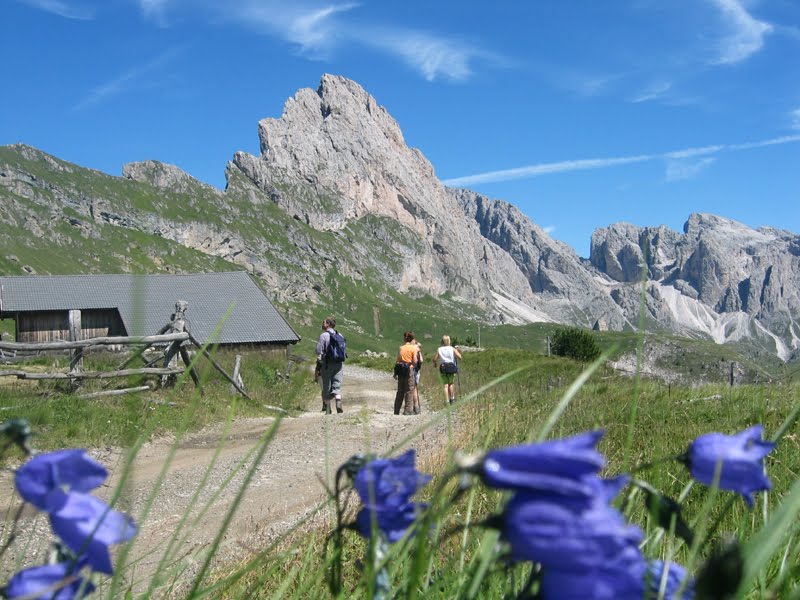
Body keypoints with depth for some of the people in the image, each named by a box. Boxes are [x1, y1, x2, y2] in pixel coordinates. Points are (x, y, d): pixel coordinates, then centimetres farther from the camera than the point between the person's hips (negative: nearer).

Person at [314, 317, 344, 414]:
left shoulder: (323, 335, -7)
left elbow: (319, 352, -7)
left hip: (327, 363, -3)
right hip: (339, 363, 3)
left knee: (326, 387, 6)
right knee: (337, 386, 3)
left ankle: (328, 409, 10)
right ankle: (338, 404, -20)